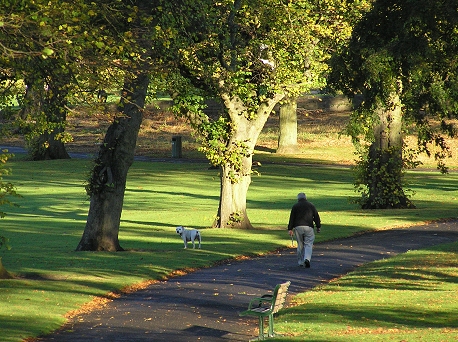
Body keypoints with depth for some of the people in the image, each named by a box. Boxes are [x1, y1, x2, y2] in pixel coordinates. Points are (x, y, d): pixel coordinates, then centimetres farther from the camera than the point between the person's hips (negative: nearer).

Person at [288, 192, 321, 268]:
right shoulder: (311, 206, 9)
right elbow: (316, 217, 9)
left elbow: (291, 218, 3)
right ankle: (307, 258, -23)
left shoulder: (295, 206, 7)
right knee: (308, 244, 0)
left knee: (300, 245, 10)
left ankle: (301, 262, 12)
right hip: (308, 227, -1)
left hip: (298, 227, 1)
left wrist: (290, 229, 4)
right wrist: (318, 227, 17)